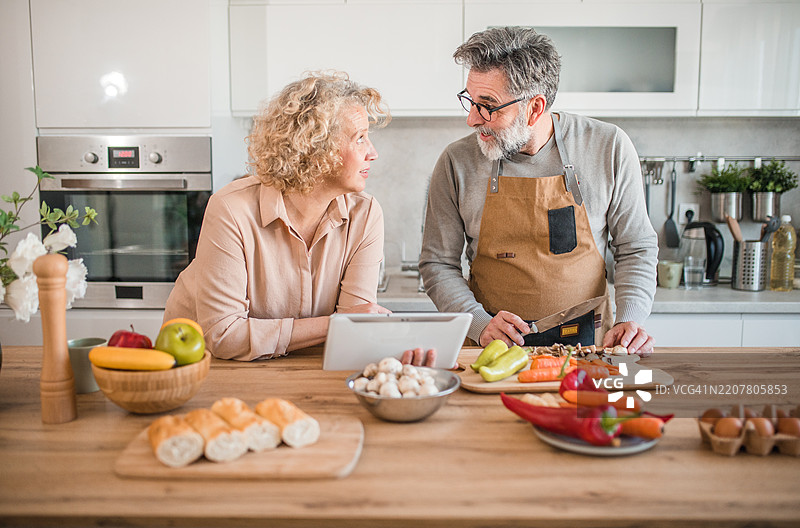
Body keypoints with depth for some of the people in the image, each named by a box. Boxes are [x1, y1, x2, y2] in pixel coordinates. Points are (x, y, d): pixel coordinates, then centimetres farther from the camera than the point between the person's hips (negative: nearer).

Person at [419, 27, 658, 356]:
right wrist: (480, 323, -12)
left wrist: (630, 320, -9)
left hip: (586, 340, 0)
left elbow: (635, 248, 5)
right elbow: (438, 263, 2)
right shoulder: (457, 162, -5)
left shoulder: (608, 147, -4)